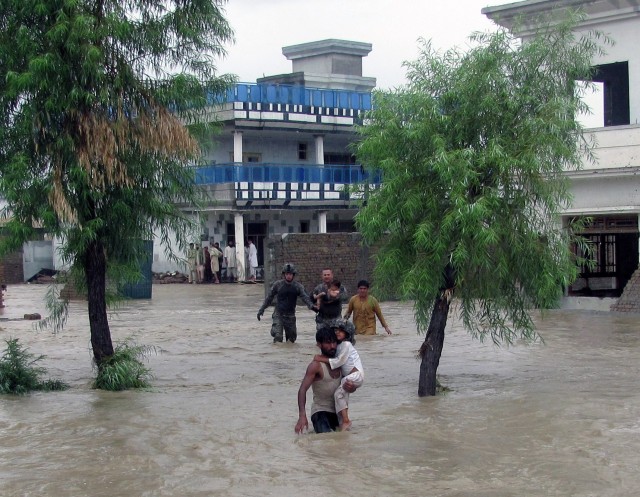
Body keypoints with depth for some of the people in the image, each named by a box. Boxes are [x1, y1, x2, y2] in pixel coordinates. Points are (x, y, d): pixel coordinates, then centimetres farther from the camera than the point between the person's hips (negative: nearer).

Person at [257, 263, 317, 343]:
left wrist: (311, 305, -32)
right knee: (277, 336, -17)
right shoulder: (277, 285, -3)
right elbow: (269, 297, 5)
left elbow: (305, 297, -13)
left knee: (292, 338, 9)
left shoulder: (297, 286, -1)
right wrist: (261, 310, 6)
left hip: (290, 315, 2)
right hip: (278, 315, -2)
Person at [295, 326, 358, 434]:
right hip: (320, 412, -6)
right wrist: (302, 416, -38)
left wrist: (350, 388, -15)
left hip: (337, 412, 6)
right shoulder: (316, 365, -16)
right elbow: (302, 390, -25)